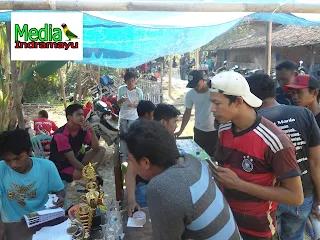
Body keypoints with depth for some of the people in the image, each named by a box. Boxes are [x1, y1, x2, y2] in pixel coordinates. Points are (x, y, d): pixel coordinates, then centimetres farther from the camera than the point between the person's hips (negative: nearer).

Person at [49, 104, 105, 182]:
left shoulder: (83, 129, -6)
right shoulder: (61, 135, -24)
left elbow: (96, 148, -9)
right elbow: (72, 160, -28)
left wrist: (92, 131, -23)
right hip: (60, 167, -8)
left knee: (101, 150, -4)